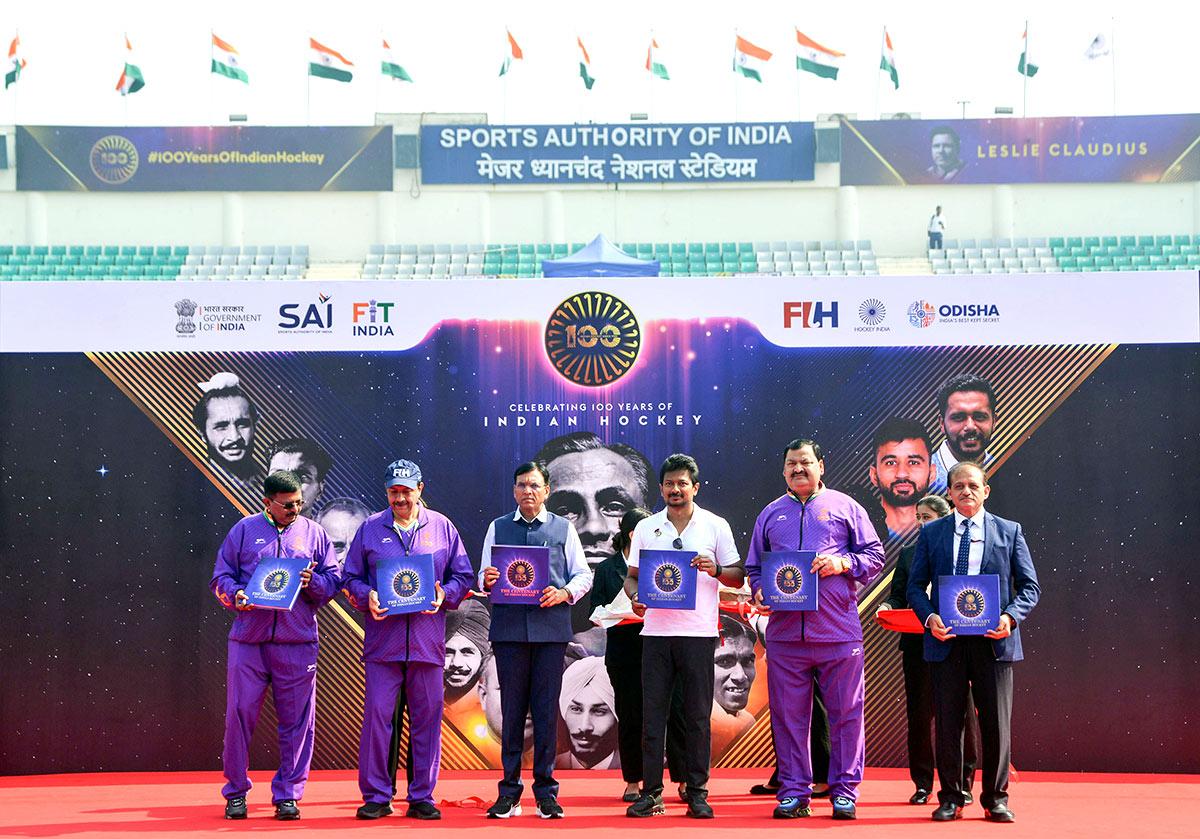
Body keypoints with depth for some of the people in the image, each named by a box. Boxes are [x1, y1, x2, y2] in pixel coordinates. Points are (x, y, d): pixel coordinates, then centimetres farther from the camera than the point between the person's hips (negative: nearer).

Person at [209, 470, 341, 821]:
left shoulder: (313, 533, 11)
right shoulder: (244, 531, 9)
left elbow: (333, 581, 9)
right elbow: (221, 577, 9)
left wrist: (312, 582, -11)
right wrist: (235, 595, -11)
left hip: (297, 642, 1)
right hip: (248, 639, -1)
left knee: (296, 719, 2)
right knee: (239, 713, -1)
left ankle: (287, 794, 12)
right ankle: (235, 791, 12)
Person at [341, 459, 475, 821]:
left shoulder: (441, 527, 9)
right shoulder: (370, 529, 8)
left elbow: (463, 575, 10)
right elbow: (351, 577, 10)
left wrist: (444, 595, -8)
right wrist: (367, 597, -9)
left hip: (427, 639, 1)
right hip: (383, 638, -1)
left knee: (427, 717, 3)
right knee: (377, 715, -5)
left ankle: (422, 797, 13)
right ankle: (376, 797, 5)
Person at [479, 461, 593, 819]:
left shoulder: (563, 528, 11)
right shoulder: (498, 528, 14)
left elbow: (583, 574, 8)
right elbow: (484, 576, 11)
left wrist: (565, 593, -11)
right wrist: (487, 581, -11)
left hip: (551, 626, -1)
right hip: (509, 626, 1)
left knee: (546, 709, 0)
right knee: (512, 708, 3)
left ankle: (546, 790, 6)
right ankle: (509, 791, 7)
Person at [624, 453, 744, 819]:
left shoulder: (716, 526, 5)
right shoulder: (646, 528, 11)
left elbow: (738, 577, 7)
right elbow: (632, 575, 14)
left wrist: (716, 570, -13)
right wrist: (635, 597, -6)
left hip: (699, 632, -2)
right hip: (656, 630, 2)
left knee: (698, 715, 1)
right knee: (652, 712, 1)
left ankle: (697, 793, 7)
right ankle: (651, 792, 6)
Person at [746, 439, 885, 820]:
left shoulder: (845, 507, 9)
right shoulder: (770, 514, 16)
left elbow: (875, 556, 6)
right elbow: (753, 567, 19)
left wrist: (843, 563, -11)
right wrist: (759, 591, -1)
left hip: (838, 631, -2)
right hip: (785, 632, 2)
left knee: (845, 713, 0)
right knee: (788, 716, 3)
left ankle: (845, 792, 8)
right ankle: (793, 792, 11)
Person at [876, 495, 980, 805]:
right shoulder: (908, 554, 12)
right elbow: (898, 595, 11)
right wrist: (887, 607, -9)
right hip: (917, 643, 3)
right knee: (919, 712, 4)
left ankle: (963, 782, 13)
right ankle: (922, 783, 11)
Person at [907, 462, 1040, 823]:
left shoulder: (1010, 532, 8)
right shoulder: (931, 533, 10)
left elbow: (1029, 586, 6)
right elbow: (915, 586, 9)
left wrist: (1011, 616, -12)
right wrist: (929, 617, -10)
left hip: (993, 641, -1)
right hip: (946, 640, 1)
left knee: (997, 724, 2)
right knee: (947, 723, 3)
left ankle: (996, 799, 13)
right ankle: (951, 798, 13)